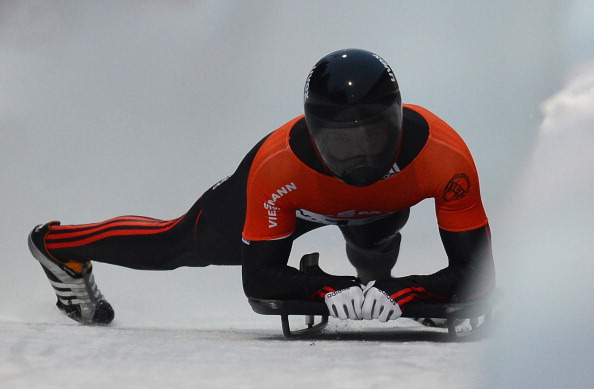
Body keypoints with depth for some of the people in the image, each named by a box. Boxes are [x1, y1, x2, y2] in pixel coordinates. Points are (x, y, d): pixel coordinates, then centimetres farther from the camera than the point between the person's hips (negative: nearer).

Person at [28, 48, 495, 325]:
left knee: (376, 236, -22)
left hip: (381, 204, 2)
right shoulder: (277, 167, -48)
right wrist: (329, 291, -55)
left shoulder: (444, 156, -48)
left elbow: (478, 273, -44)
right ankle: (58, 244, 36)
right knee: (180, 242, 9)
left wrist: (396, 294, -59)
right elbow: (259, 277, -38)